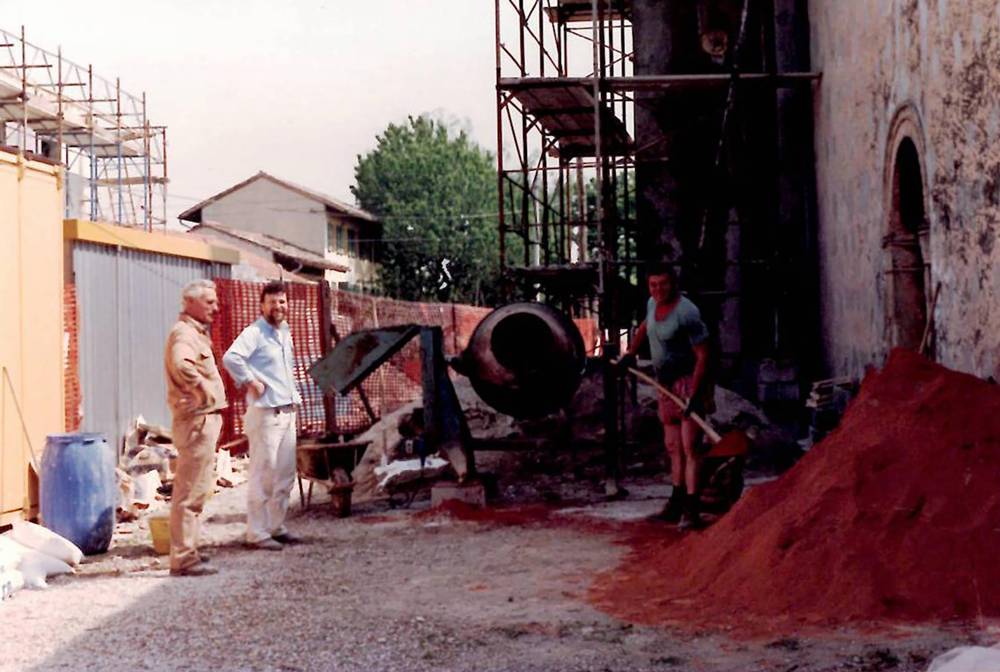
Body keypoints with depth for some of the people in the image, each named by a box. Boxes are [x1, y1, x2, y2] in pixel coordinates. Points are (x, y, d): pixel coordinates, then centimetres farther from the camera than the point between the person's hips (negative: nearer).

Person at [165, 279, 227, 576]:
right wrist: (207, 393, -26)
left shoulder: (195, 332, 18)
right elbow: (181, 365, -36)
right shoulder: (184, 332, -15)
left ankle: (186, 551, 29)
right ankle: (183, 559, -4)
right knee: (189, 493, -7)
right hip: (197, 420, -11)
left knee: (195, 490, 18)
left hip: (205, 420, 11)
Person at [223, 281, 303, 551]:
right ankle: (257, 533, 0)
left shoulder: (285, 333, 16)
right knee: (263, 475, -5)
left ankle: (276, 526, 23)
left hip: (287, 413, 9)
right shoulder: (254, 333, -11)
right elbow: (230, 358, -28)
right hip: (265, 414, -8)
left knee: (285, 475, 12)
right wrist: (251, 382, -20)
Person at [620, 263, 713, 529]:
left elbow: (702, 355, -22)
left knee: (689, 447, -13)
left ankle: (691, 509, -14)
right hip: (665, 384, 8)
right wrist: (630, 353, 30)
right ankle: (677, 502, 21)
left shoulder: (686, 313, -21)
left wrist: (693, 394, -27)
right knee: (673, 447, 13)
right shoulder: (652, 304, 4)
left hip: (688, 382, -8)